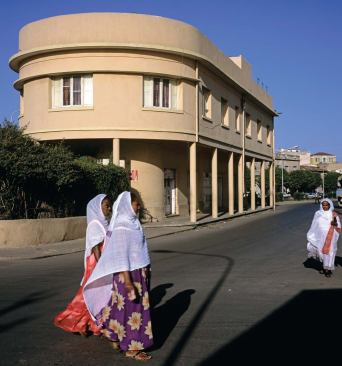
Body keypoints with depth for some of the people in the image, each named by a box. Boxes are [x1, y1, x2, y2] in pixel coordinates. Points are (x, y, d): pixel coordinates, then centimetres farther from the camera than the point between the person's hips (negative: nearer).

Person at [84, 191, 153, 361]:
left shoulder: (131, 223, 8)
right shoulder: (121, 228, -20)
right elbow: (120, 257, -23)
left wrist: (145, 271, 18)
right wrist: (128, 281, -25)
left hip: (138, 273, 9)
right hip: (129, 275, -9)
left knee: (124, 307, 17)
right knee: (131, 309, 1)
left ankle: (117, 339, 31)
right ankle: (131, 348, 13)